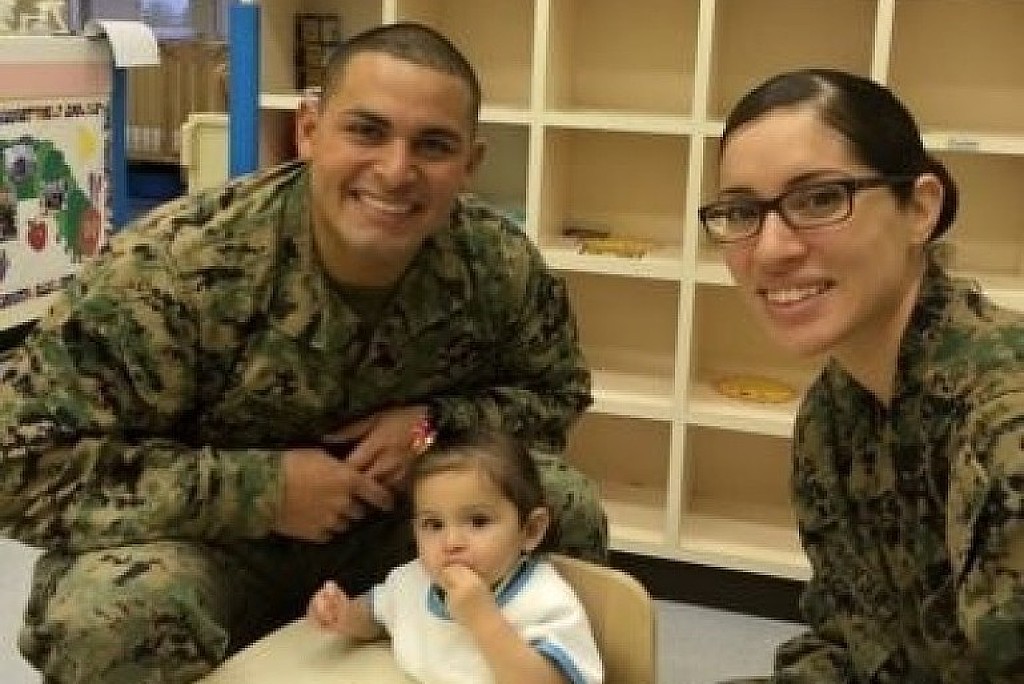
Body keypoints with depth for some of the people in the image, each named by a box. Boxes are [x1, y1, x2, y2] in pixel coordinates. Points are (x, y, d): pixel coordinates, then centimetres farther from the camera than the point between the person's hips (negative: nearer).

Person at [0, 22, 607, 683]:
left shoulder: (500, 263, -16)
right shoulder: (175, 266, -28)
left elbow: (558, 393, 3)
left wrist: (437, 424, -19)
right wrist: (262, 487, -30)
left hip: (399, 526, 4)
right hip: (211, 545, -3)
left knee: (571, 509, -16)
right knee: (111, 616, -35)